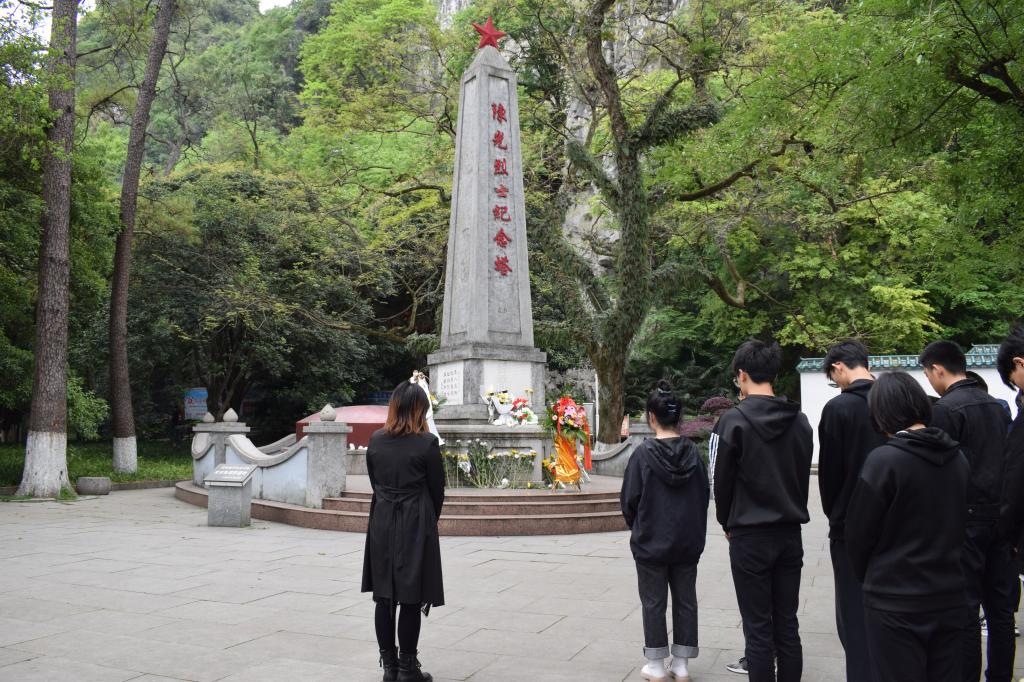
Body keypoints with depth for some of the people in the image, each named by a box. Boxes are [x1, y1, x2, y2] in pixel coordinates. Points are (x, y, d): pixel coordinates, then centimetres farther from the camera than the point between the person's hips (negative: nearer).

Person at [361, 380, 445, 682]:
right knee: (411, 597, 3)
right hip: (416, 524, -4)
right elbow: (437, 488, -3)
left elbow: (375, 482, 8)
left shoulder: (375, 440, 1)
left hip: (382, 523, 5)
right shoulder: (427, 443, -11)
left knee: (384, 596, 11)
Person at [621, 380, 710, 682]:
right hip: (688, 542, 3)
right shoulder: (693, 452, -4)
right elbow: (704, 494, 3)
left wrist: (636, 527, 10)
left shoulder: (644, 452, -14)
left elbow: (629, 498, -9)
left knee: (653, 603, 8)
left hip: (651, 542, -3)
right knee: (685, 600, 14)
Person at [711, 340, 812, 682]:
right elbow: (804, 476, 9)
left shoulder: (734, 420, -12)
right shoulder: (800, 420, 3)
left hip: (750, 536, -5)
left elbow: (721, 480, -6)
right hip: (790, 533, 5)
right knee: (787, 625, 13)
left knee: (758, 629, 3)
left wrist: (727, 524, 10)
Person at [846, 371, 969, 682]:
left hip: (896, 602, -5)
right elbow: (961, 524, 10)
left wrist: (869, 579, 7)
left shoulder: (884, 459, -17)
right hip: (951, 598, 6)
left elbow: (859, 532, -11)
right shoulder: (958, 458, 2)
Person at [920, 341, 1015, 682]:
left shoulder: (946, 408, -12)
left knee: (964, 608, -1)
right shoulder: (997, 405, 11)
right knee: (1000, 607, 13)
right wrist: (1005, 511, 19)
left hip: (966, 516, -7)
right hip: (1001, 515, 7)